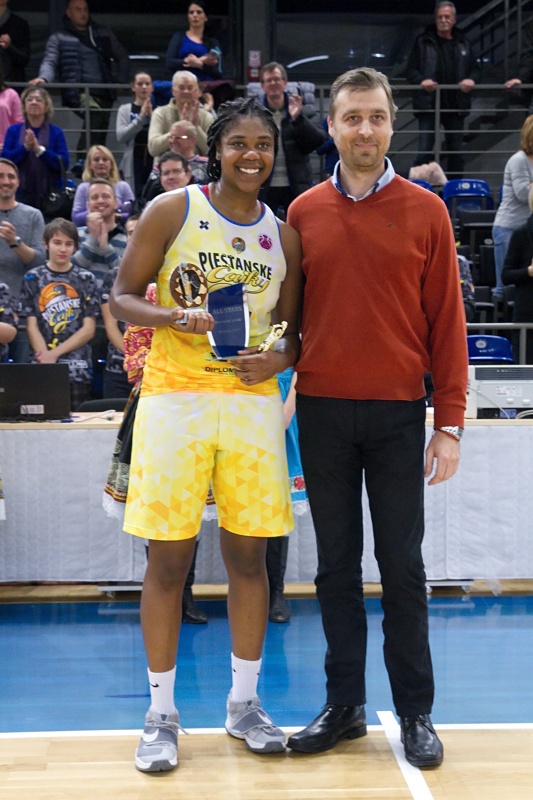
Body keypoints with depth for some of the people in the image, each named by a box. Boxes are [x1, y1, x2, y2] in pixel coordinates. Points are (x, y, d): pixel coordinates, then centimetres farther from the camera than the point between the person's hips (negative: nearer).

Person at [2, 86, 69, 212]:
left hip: (51, 194, 0)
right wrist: (25, 148, -14)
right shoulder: (13, 131, 8)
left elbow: (64, 164, -4)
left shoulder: (56, 132, 5)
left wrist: (39, 149, -15)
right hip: (22, 193, 0)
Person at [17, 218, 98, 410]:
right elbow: (32, 326, 3)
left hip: (77, 369, 0)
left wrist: (55, 353, -8)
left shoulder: (85, 279, 7)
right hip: (41, 366, 0)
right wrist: (46, 358, -12)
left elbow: (89, 329, 3)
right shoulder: (33, 278, 8)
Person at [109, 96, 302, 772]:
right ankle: (161, 715, 15)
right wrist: (176, 317, -17)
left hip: (253, 401, 3)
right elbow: (122, 296, 2)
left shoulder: (283, 238, 10)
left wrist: (278, 358, -6)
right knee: (169, 559, 0)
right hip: (176, 395, -3)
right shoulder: (171, 211, 0)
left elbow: (292, 330, 16)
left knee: (247, 555, 7)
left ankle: (243, 703, 23)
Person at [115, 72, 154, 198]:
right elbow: (121, 136, -5)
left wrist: (152, 116, -13)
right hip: (133, 163, 0)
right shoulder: (125, 110, 7)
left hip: (155, 161, 0)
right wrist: (141, 117, -12)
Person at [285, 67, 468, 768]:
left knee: (403, 567, 4)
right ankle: (344, 704, 20)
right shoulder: (304, 213, 6)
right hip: (323, 412, 2)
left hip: (398, 413, -2)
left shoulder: (425, 211, 1)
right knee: (336, 565, 9)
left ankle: (416, 713, 15)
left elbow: (446, 320, 0)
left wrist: (449, 422, -4)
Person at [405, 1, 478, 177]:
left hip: (456, 106, 3)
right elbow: (410, 70, 2)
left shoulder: (463, 43, 12)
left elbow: (473, 69, 15)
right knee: (424, 151, -7)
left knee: (456, 152, 9)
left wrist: (471, 79, -7)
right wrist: (421, 80, -18)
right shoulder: (423, 42, 3)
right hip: (428, 104, -3)